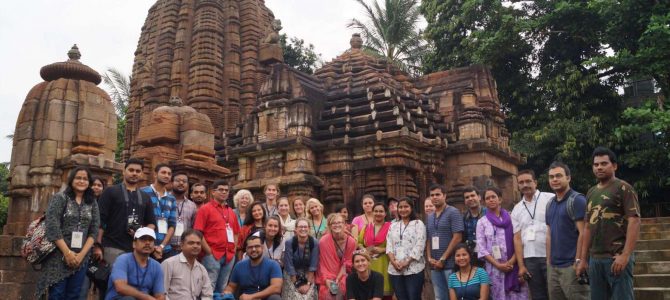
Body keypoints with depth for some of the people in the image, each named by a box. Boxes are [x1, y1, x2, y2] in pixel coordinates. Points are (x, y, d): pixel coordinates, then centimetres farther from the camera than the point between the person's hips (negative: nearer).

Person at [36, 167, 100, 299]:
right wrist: (67, 252, -13)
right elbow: (52, 227, -10)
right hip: (59, 256, -3)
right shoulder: (60, 198, -1)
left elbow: (94, 231, 4)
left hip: (81, 258, 4)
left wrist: (81, 254, -8)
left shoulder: (92, 203, 9)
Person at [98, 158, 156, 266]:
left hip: (137, 249, 4)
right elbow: (100, 219, -2)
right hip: (113, 247, -4)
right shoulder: (111, 192, 4)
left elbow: (152, 223, 18)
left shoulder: (145, 197, 17)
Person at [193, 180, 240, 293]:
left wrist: (234, 249, 9)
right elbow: (197, 232, -9)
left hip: (229, 256, 6)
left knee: (222, 289, 13)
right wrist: (208, 251, -12)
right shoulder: (205, 209, -2)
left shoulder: (231, 211, 16)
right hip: (212, 255, -6)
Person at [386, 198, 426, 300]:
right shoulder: (393, 225, 17)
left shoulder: (418, 224, 3)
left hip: (413, 268, -4)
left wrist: (407, 262, -14)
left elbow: (419, 246, -7)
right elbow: (389, 245, 9)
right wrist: (393, 261, -7)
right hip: (395, 270, 4)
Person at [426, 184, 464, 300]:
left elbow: (457, 237, -13)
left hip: (450, 263, -6)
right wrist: (429, 258, 0)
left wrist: (443, 259, -14)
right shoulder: (429, 217, 15)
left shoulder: (453, 212, -5)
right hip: (435, 265, 6)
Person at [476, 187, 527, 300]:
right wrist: (498, 265, -10)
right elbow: (482, 249, 0)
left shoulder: (511, 217, 6)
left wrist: (512, 261, -12)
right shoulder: (482, 222, 6)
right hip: (494, 267, 0)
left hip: (514, 266, 0)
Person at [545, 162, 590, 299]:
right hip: (554, 267, 7)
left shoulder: (577, 200, -7)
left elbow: (583, 233, -13)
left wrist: (578, 261, -17)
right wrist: (549, 261, 11)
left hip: (571, 266, -7)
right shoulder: (550, 204, 15)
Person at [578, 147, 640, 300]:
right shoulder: (591, 192, 15)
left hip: (617, 257, -6)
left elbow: (634, 221, -12)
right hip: (595, 259, 6)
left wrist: (625, 255, -21)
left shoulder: (623, 188, -3)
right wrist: (583, 259, 13)